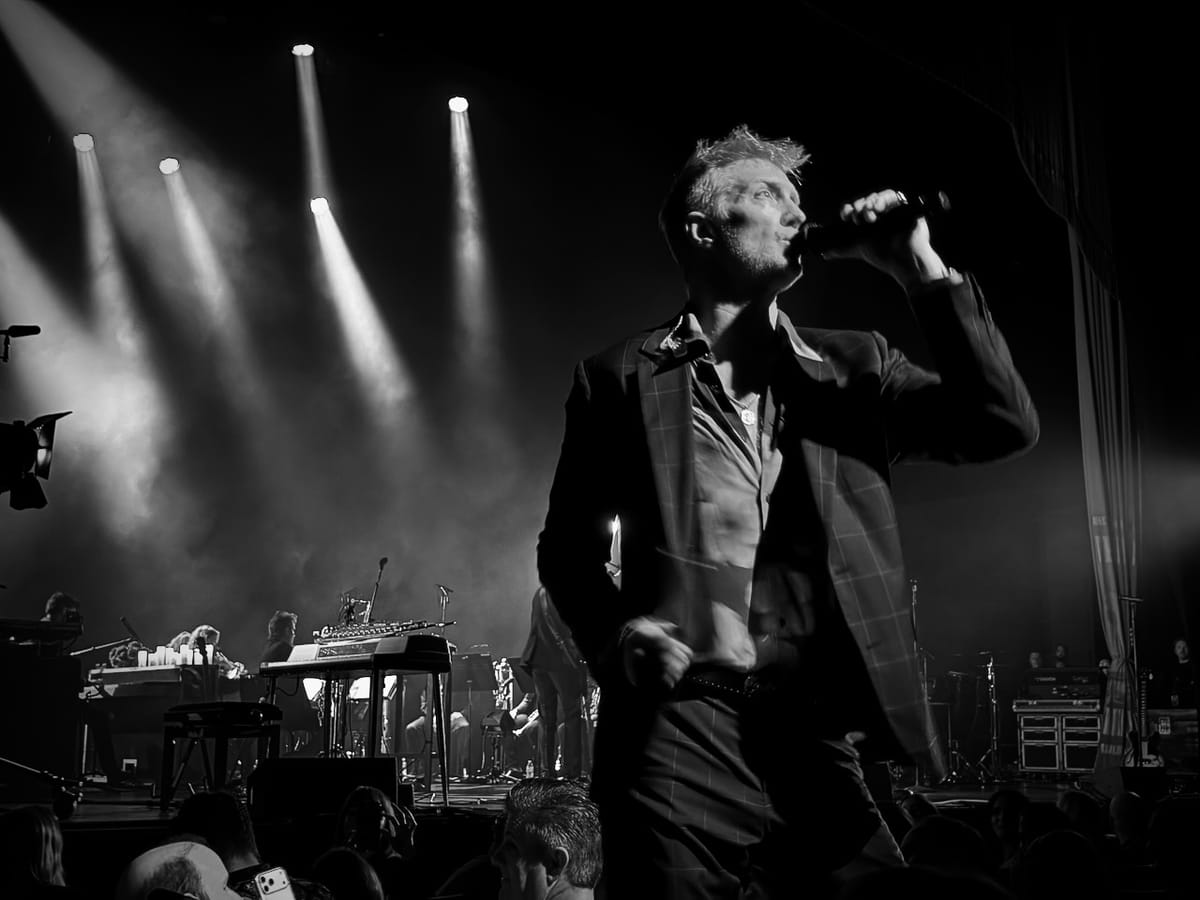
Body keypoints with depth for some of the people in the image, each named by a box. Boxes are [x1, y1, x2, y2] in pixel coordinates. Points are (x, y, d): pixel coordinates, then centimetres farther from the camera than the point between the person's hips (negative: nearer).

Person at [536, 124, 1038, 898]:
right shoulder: (622, 378, 9)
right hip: (683, 726, -2)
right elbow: (569, 545, 13)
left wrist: (921, 270, -1)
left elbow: (1007, 425, 3)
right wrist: (613, 637, -7)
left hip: (829, 729, 2)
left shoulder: (852, 365, 14)